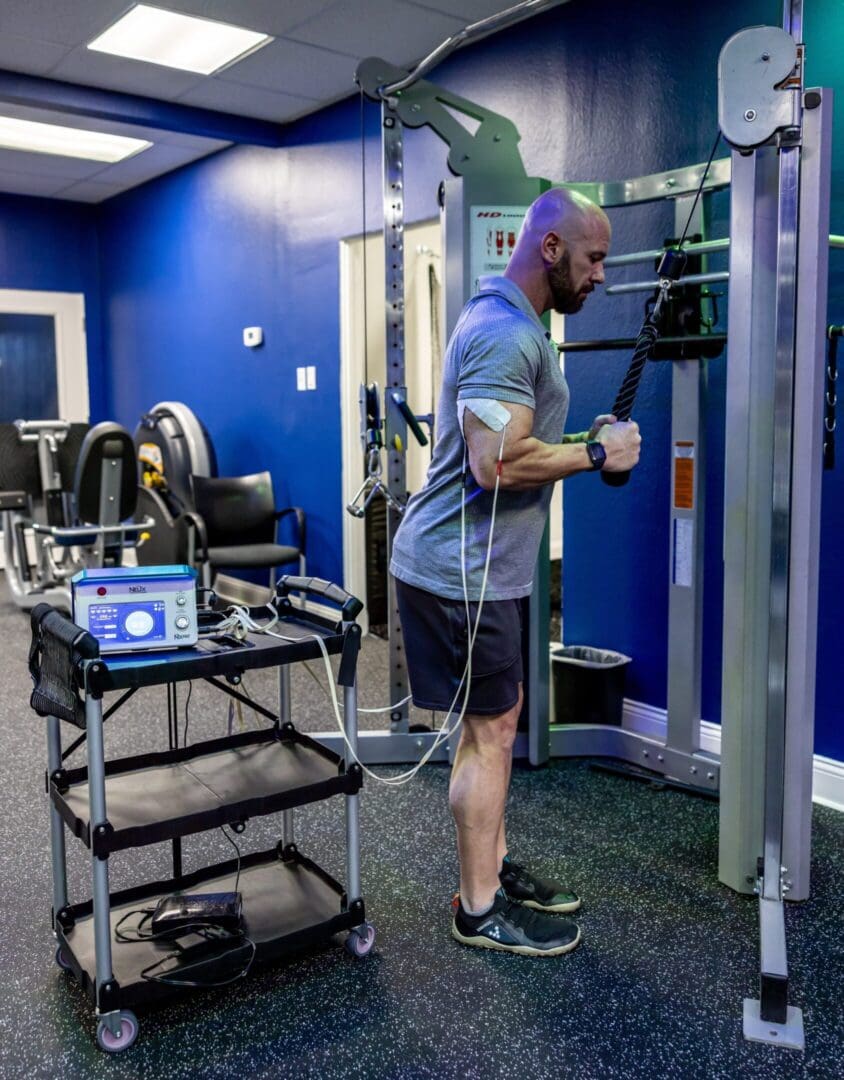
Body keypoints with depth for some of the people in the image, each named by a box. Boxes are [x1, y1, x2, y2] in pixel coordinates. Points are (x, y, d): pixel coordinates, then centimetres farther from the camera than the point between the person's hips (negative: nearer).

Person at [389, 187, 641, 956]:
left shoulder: (511, 323, 16)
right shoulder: (506, 332, -19)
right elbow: (496, 463, -29)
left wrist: (585, 441, 11)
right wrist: (596, 454, -16)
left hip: (476, 562, 11)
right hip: (460, 567, -11)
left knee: (497, 717, 17)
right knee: (490, 730, 0)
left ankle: (495, 868, 31)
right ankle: (481, 912, 15)